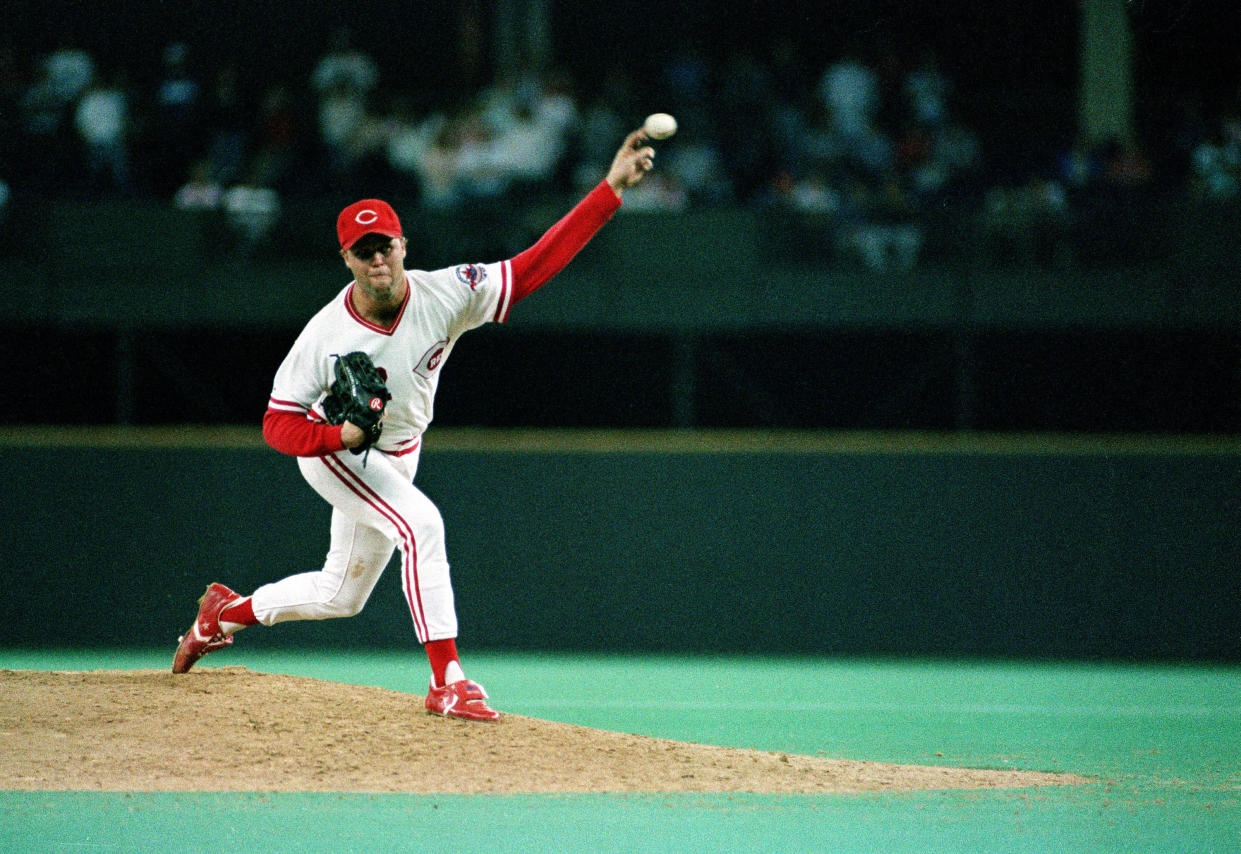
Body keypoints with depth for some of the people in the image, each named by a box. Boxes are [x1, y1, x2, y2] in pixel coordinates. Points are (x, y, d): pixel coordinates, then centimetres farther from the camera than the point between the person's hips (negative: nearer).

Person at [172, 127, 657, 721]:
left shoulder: (446, 295, -23)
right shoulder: (326, 336, -28)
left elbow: (538, 263, -29)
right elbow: (278, 425, -20)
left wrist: (611, 190, -38)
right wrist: (341, 435, -40)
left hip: (396, 457, 5)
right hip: (331, 450, -5)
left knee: (341, 595, 17)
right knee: (421, 524, -30)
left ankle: (227, 611, 41)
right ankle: (447, 683, -30)